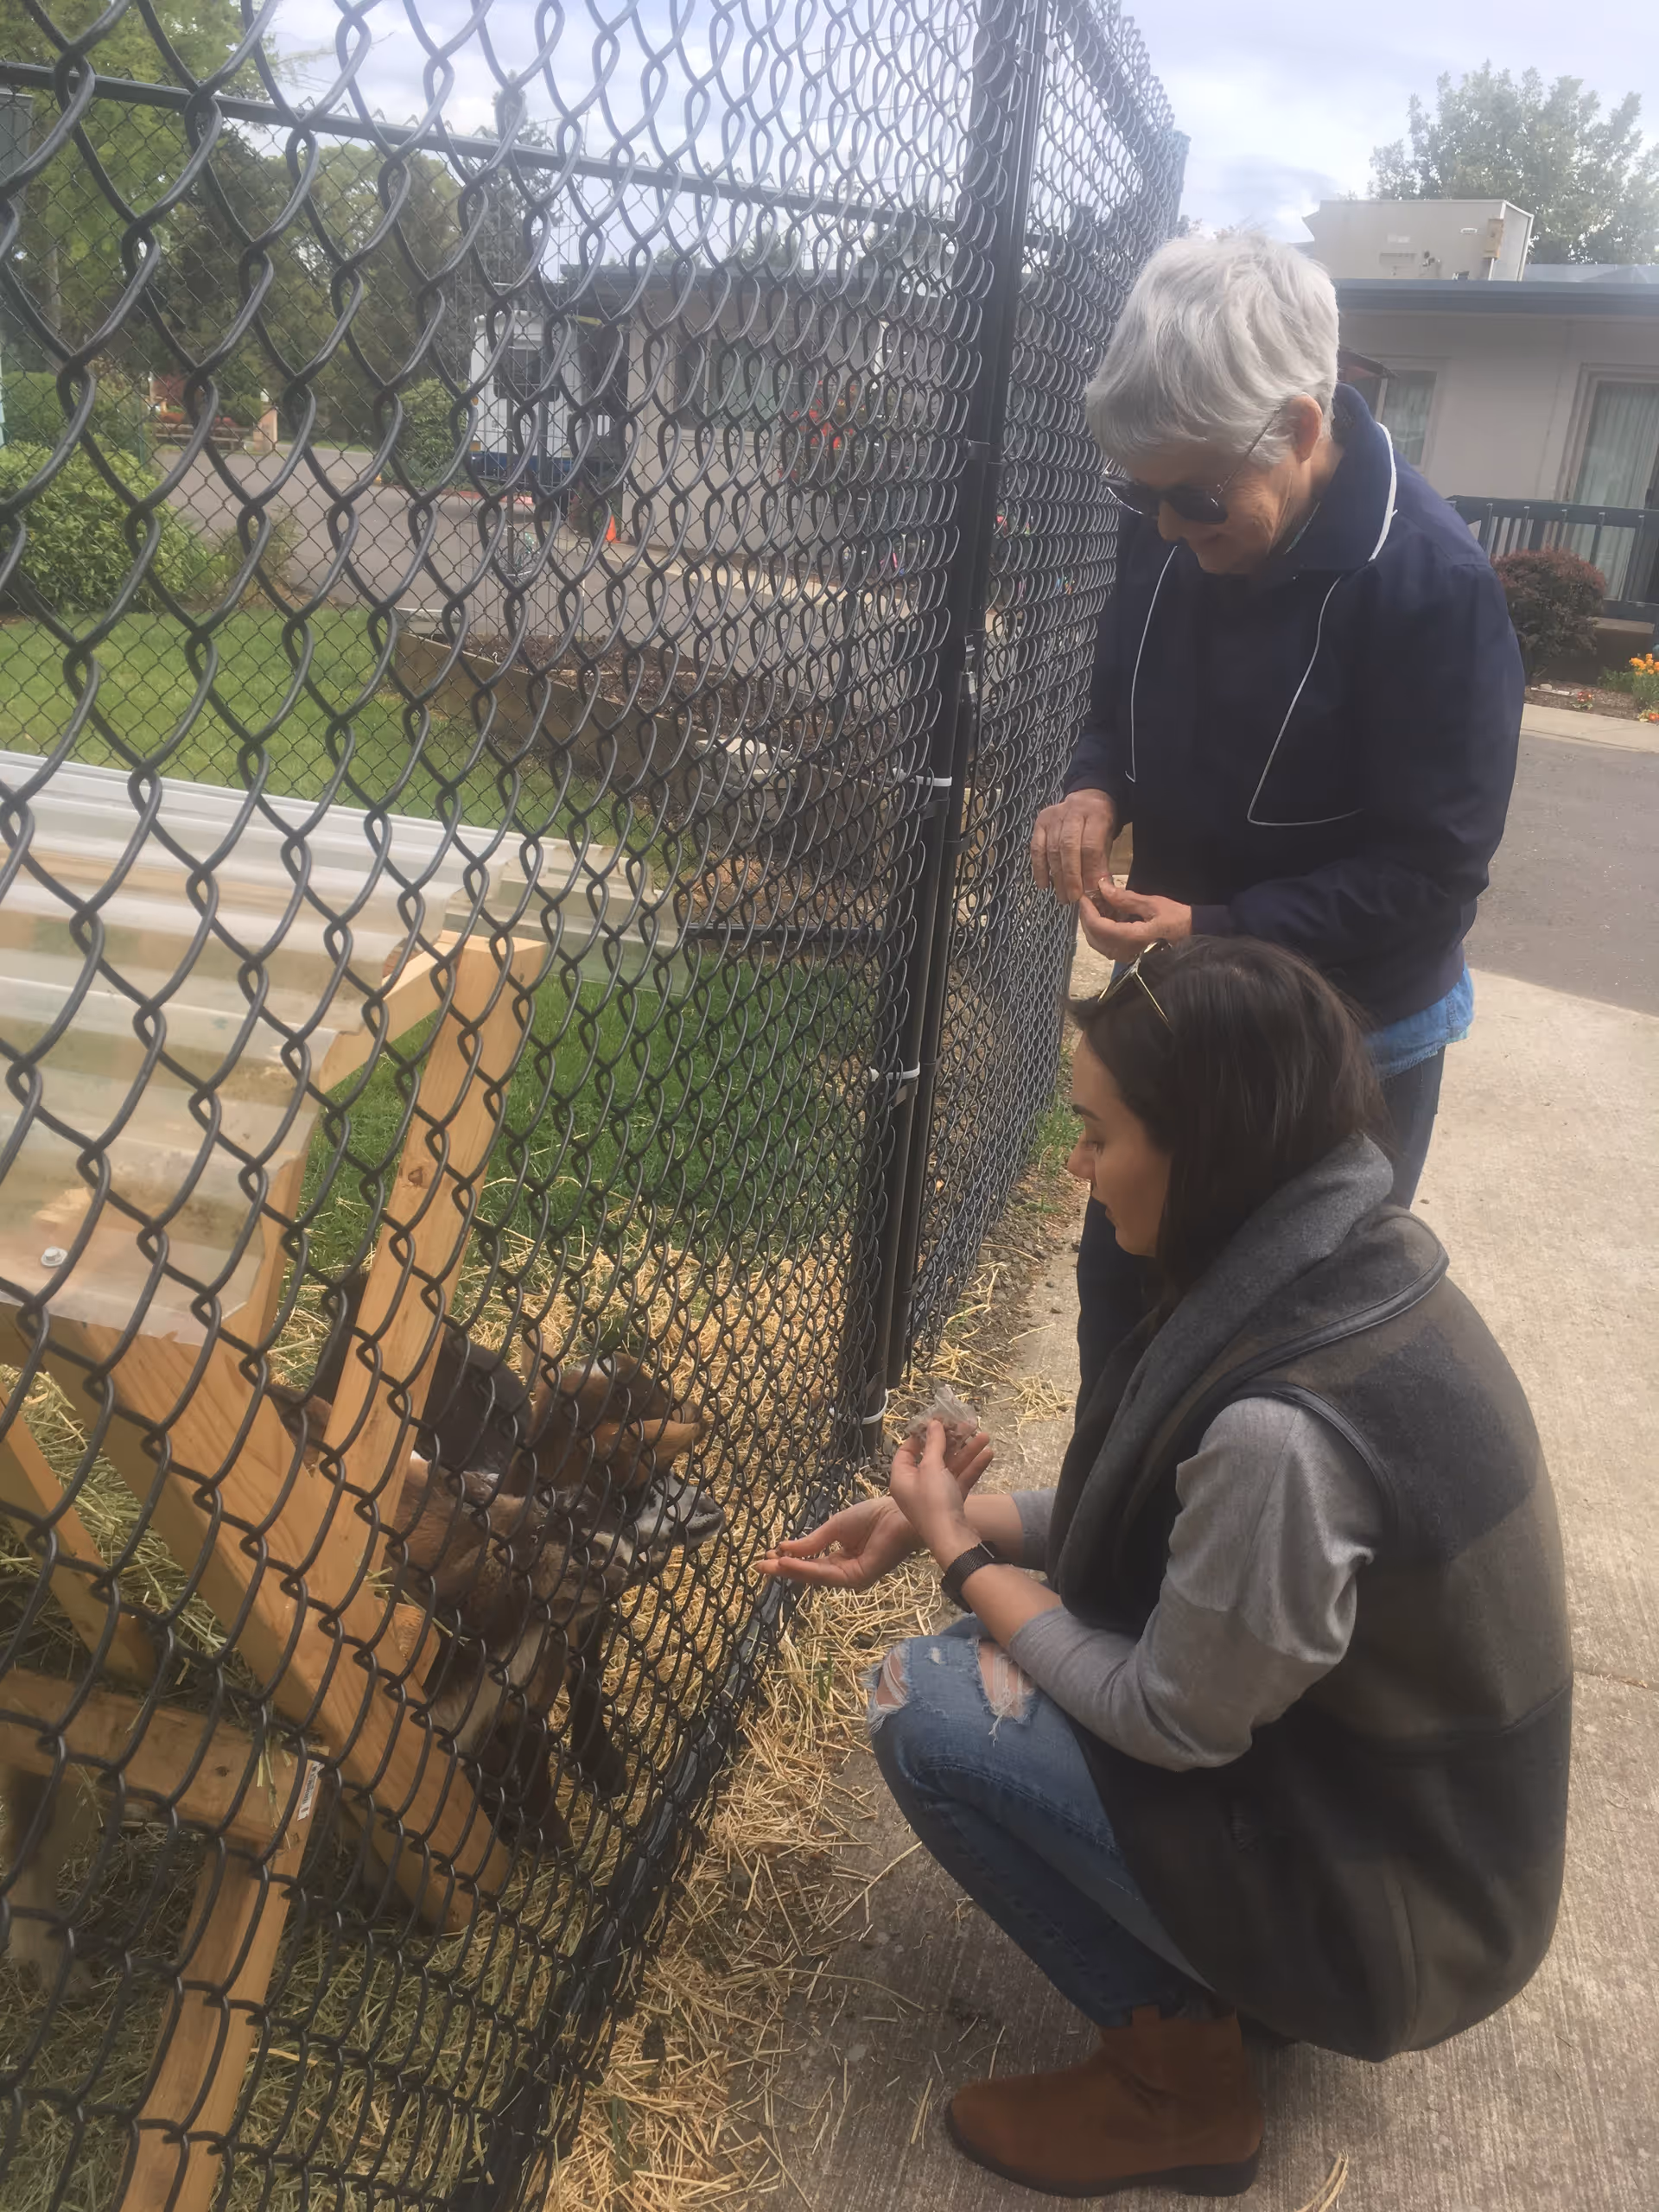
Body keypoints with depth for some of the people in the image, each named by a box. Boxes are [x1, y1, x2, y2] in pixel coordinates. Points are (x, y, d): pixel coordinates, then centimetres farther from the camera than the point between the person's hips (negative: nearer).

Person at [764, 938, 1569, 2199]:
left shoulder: (1281, 1428, -37)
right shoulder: (1350, 1259, -8)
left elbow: (1171, 1724, -21)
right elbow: (1170, 1513, 4)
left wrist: (961, 1555, -9)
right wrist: (946, 1525, 0)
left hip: (1378, 1903, -8)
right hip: (1412, 1807, 8)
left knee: (930, 1708, -11)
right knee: (1015, 1639, 8)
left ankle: (1176, 2075, 6)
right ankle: (1218, 1959, 18)